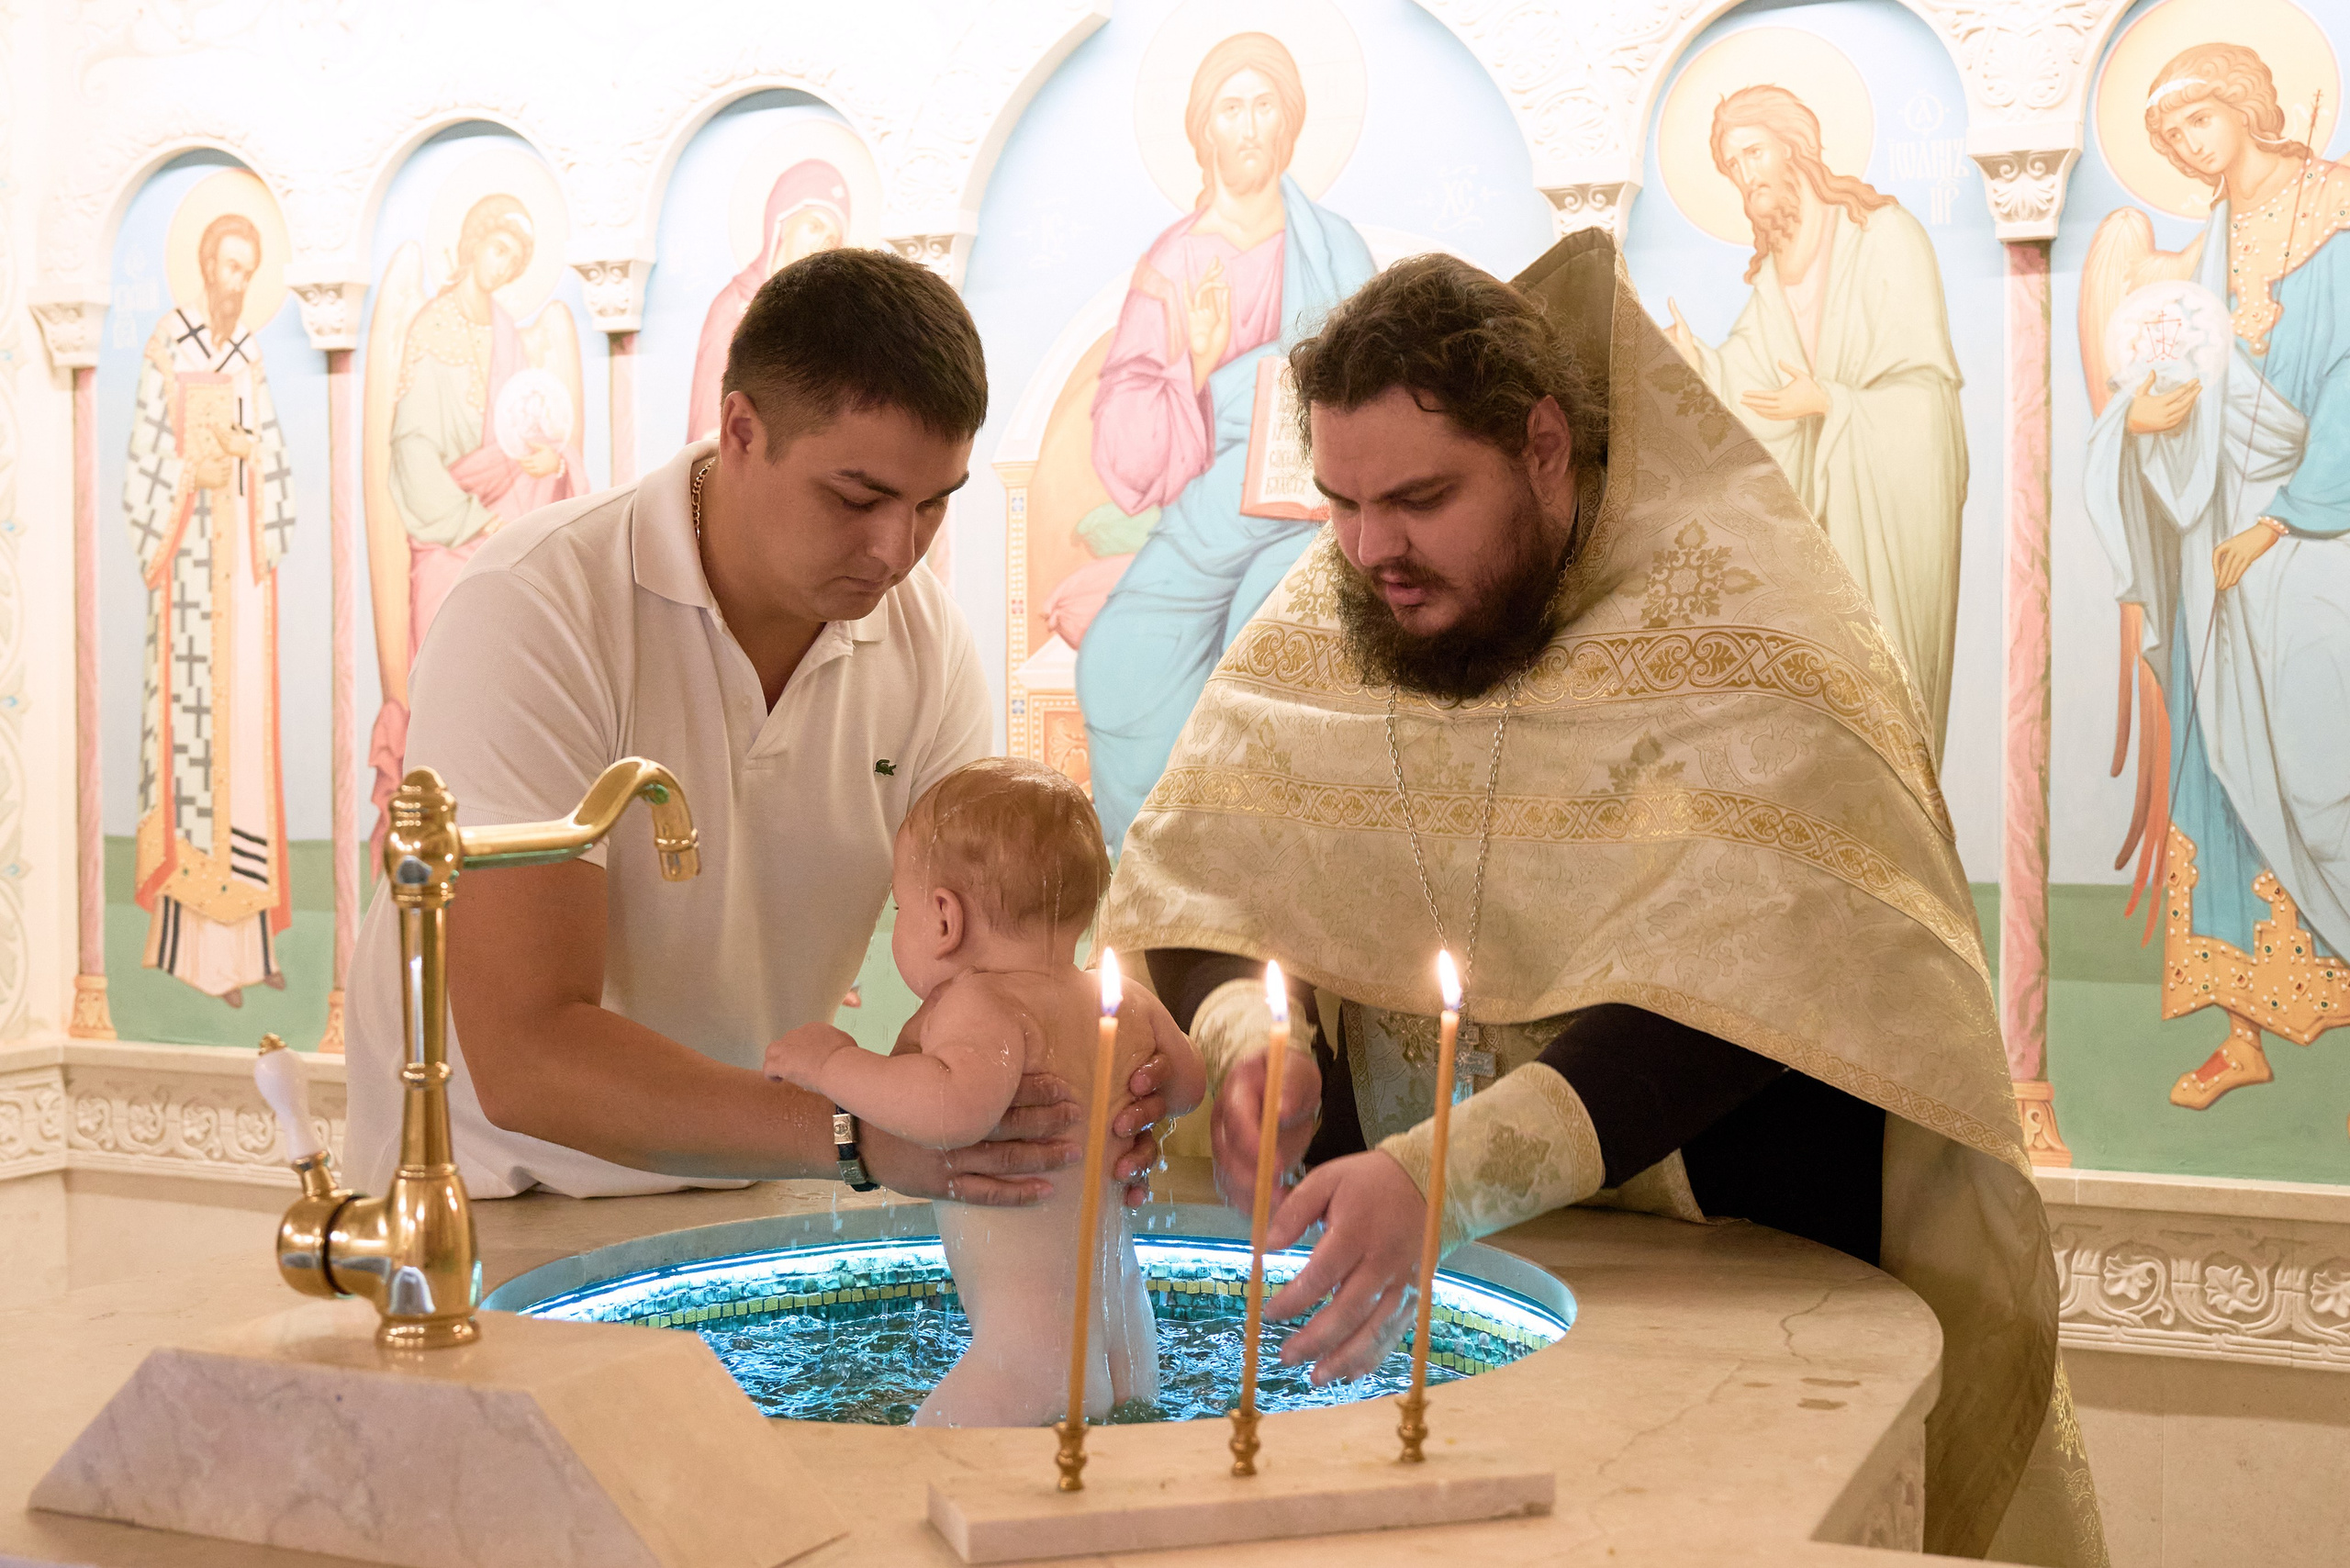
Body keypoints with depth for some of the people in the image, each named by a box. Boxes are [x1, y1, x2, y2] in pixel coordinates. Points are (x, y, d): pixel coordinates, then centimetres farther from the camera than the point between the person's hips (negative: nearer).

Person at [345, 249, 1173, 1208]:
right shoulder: (532, 614, -20)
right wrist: (863, 1136, -35)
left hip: (756, 1188, 5)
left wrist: (1080, 1100, -24)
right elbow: (526, 1060, -26)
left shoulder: (927, 642, -2)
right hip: (501, 1197, -5)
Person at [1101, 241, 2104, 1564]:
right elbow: (1189, 884, 5)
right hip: (1414, 1253, 4)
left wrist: (1446, 1171, -37)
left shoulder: (1739, 624, -15)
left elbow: (1736, 990, -26)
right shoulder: (1321, 625, 3)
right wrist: (1245, 1035, -19)